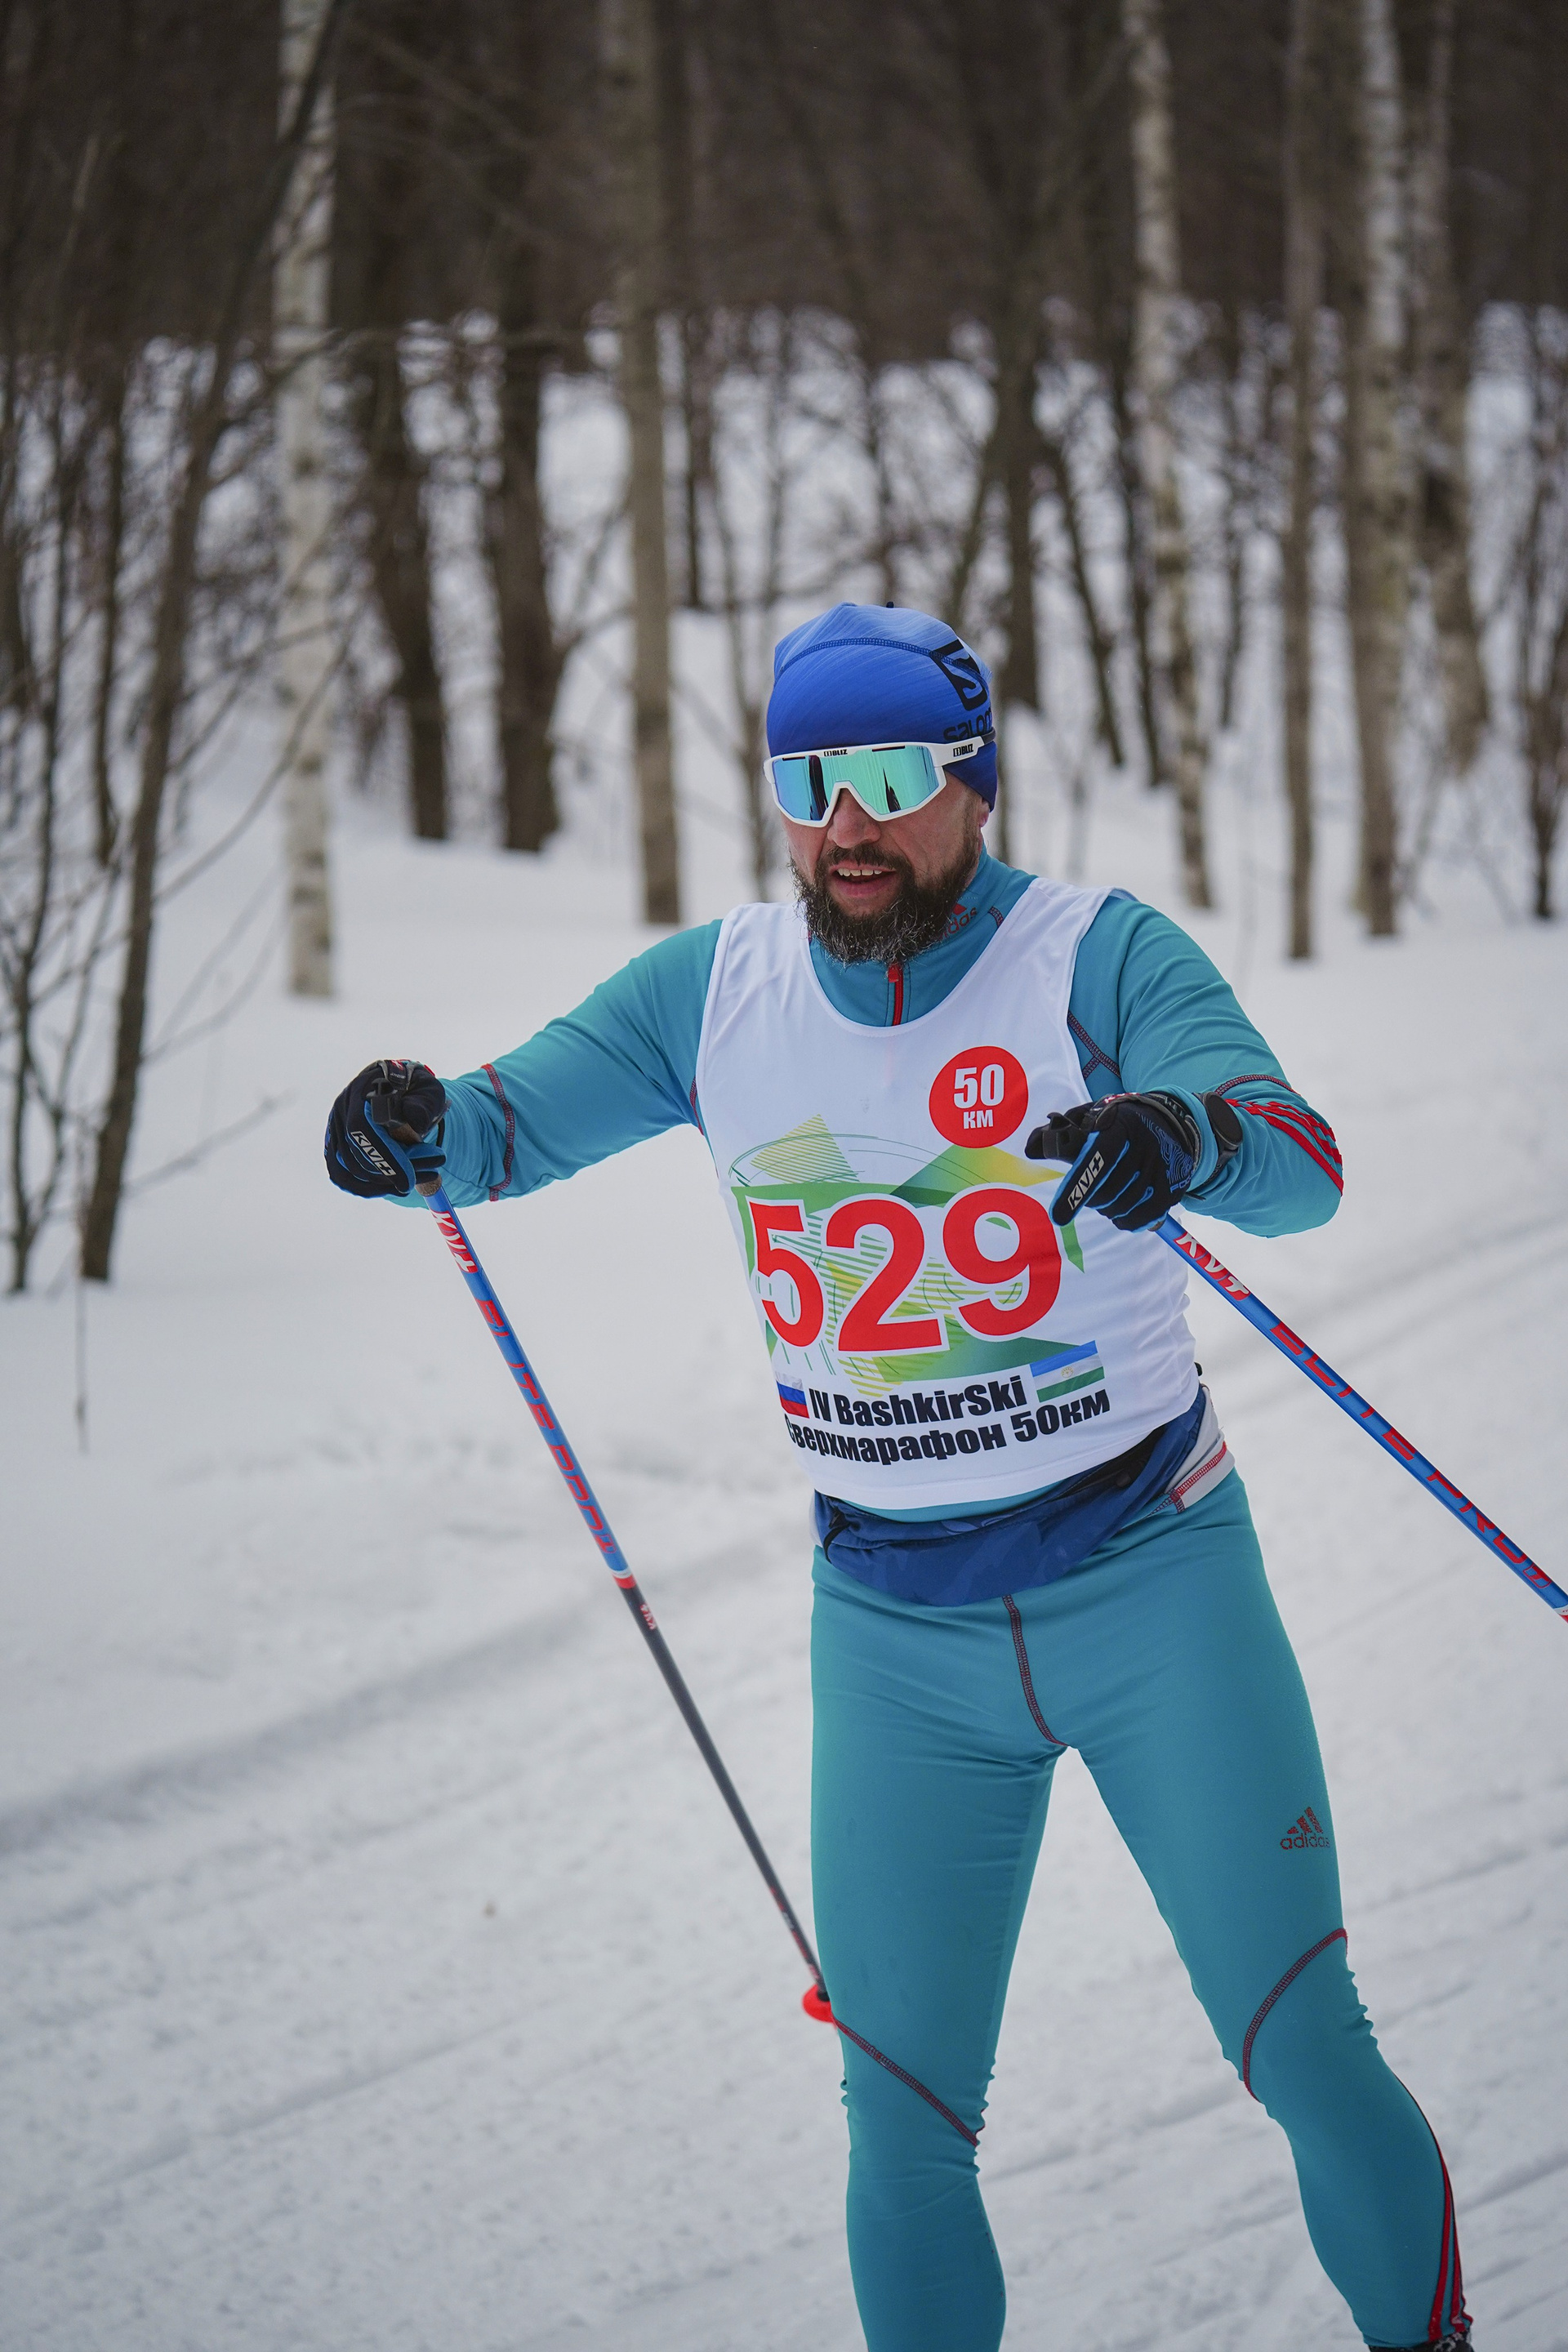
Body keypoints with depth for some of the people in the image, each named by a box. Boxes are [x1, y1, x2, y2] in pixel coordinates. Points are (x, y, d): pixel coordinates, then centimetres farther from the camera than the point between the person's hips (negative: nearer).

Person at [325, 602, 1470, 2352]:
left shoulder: (1095, 957, -12)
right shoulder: (720, 990, 0)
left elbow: (1303, 1166, -24)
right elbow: (505, 1125, 1)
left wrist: (1189, 1131, -48)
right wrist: (416, 1126, -23)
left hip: (1153, 1591, -3)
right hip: (895, 1638, 3)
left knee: (1306, 2059, -1)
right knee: (902, 2131, 2)